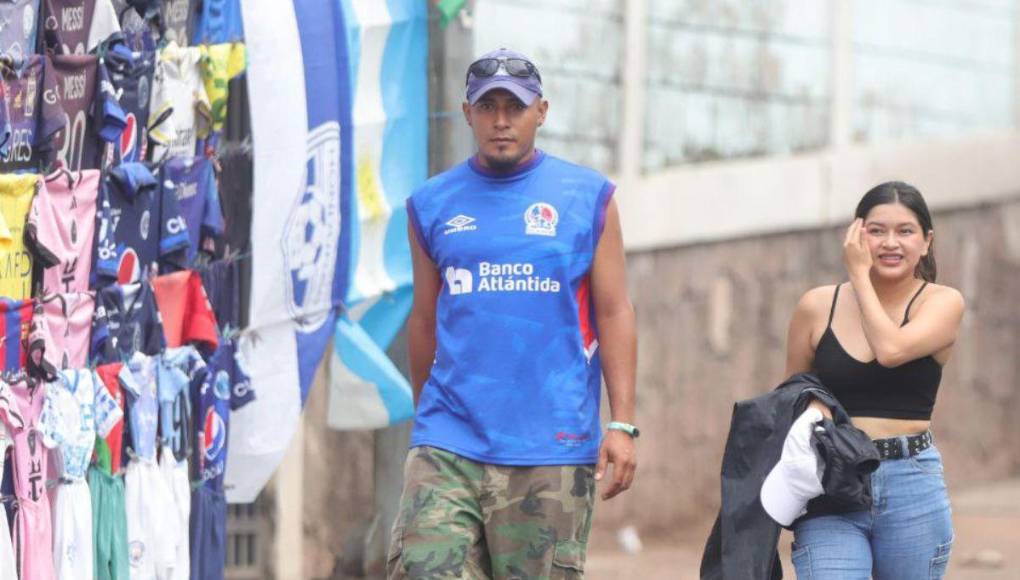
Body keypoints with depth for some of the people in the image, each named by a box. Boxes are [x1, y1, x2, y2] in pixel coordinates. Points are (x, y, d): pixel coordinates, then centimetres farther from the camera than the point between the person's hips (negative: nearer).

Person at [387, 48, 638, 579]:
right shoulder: (432, 206, 11)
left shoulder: (586, 198, 6)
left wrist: (622, 423, -5)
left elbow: (614, 312, 3)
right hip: (449, 444, 2)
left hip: (551, 446, -2)